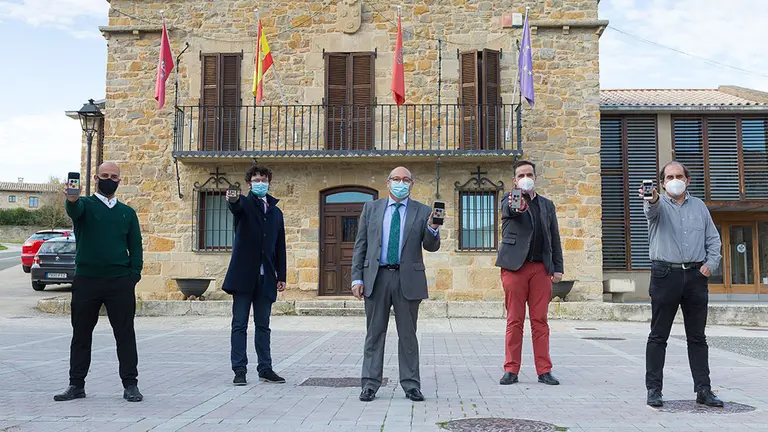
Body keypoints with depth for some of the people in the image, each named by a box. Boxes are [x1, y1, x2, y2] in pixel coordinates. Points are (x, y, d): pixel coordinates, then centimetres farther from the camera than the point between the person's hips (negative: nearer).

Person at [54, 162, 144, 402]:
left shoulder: (127, 213, 12)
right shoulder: (85, 205, 5)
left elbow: (136, 247, 11)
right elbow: (73, 211, -20)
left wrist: (133, 276, -2)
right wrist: (72, 200, -44)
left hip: (120, 283, 1)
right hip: (86, 281, -1)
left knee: (125, 334, 1)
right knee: (81, 334, 8)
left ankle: (130, 385, 7)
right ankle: (76, 385, 19)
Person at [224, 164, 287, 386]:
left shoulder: (276, 212, 16)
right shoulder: (245, 204, 3)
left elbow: (280, 247, 15)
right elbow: (236, 206, -24)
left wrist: (281, 276, 10)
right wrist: (233, 199, -48)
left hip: (266, 277, 4)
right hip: (244, 274, -4)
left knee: (263, 325, 10)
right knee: (240, 324, 1)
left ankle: (265, 368, 17)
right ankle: (239, 370, 6)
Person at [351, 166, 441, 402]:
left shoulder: (423, 212, 6)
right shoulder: (371, 208, 9)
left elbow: (431, 247, 2)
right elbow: (360, 246, 7)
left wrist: (432, 229, -20)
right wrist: (357, 278, -1)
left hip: (408, 279, -1)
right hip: (376, 277, 1)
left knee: (408, 335, 6)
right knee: (374, 333, 6)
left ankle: (411, 385, 14)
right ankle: (370, 384, 13)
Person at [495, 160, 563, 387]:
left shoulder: (547, 205, 17)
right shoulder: (509, 200, 7)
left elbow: (555, 239, 16)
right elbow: (509, 209, -19)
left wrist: (558, 267, 8)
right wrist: (517, 205, -43)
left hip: (541, 268, 3)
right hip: (515, 266, -3)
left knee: (540, 320, 4)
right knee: (514, 320, 1)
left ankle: (544, 370, 9)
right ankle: (511, 370, 7)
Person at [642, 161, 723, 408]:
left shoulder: (699, 206, 15)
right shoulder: (659, 205, 3)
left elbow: (713, 239, 17)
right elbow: (652, 211, -23)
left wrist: (711, 263, 1)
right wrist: (652, 200, -46)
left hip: (696, 276, 4)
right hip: (665, 275, -3)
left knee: (697, 337, 8)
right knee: (658, 336, 1)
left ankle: (703, 389, 15)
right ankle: (653, 389, 6)